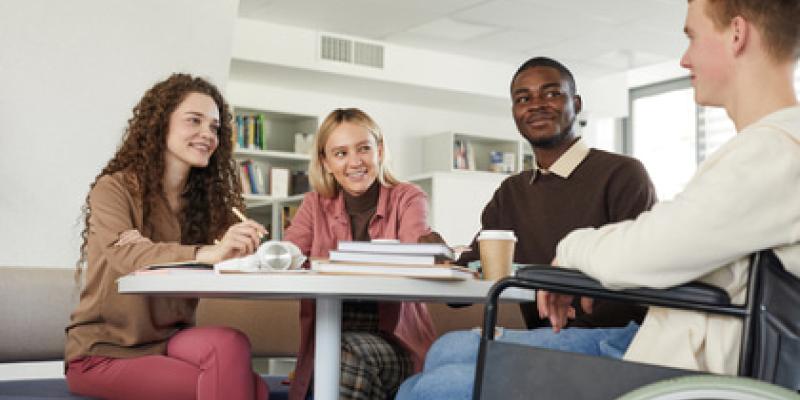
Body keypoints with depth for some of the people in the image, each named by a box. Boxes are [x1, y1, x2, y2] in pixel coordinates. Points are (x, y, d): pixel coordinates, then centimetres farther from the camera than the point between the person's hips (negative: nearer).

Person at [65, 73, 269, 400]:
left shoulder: (208, 197, 11)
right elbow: (125, 255, -25)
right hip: (106, 352, -4)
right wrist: (209, 253, -41)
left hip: (170, 342, 4)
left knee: (230, 344, -28)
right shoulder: (114, 189, -5)